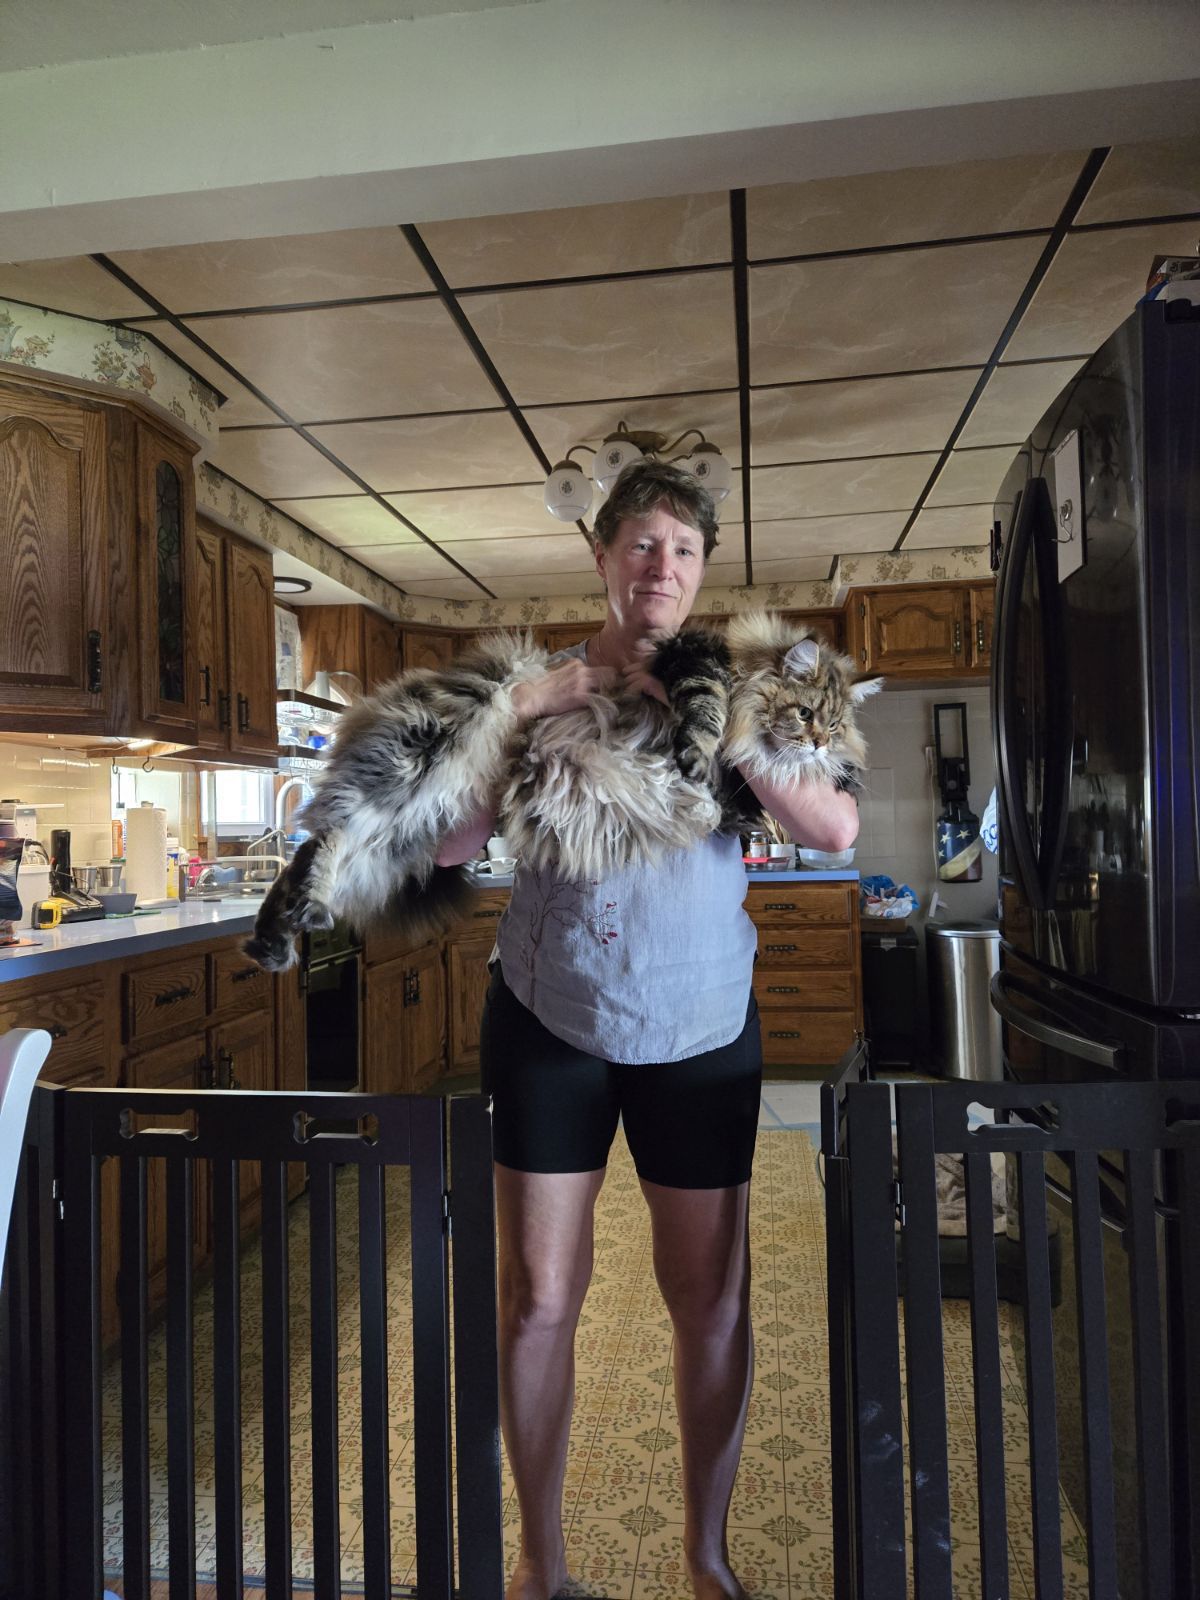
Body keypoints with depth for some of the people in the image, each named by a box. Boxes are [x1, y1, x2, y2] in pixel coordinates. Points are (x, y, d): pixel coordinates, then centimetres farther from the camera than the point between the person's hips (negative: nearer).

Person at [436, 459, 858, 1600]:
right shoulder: (543, 685, 0)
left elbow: (836, 830, -12)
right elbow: (449, 842, -10)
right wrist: (553, 695, -17)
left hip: (699, 1030, 1)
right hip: (549, 1019, 0)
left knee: (711, 1296, 9)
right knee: (537, 1296, 6)